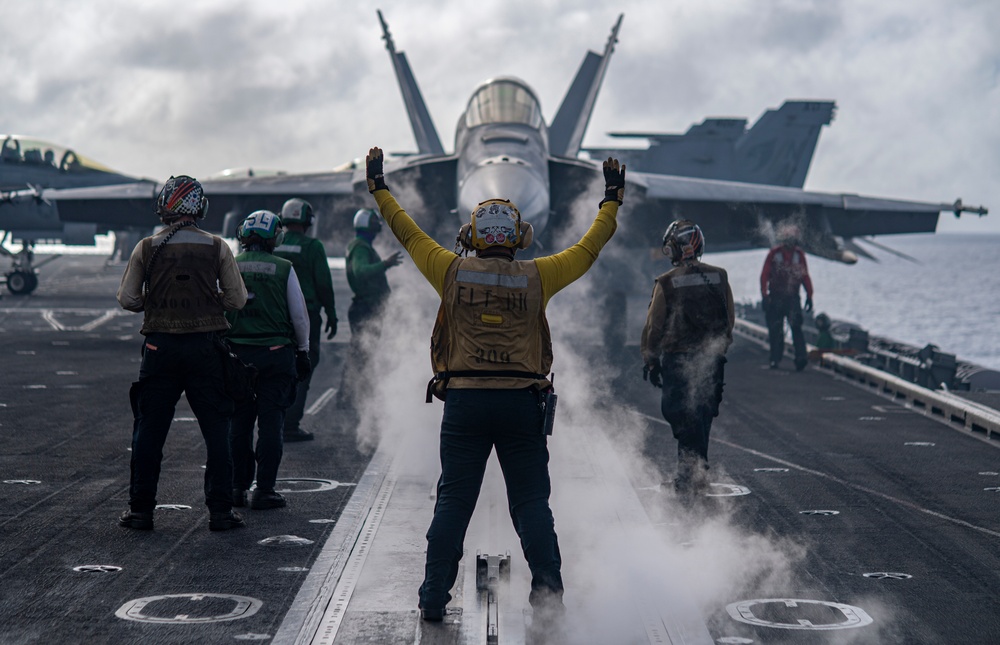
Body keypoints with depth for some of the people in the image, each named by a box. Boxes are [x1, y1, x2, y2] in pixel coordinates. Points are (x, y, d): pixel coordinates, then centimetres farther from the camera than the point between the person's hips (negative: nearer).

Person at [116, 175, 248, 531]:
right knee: (216, 429, 7)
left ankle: (140, 509, 12)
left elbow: (126, 298, 0)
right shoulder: (217, 248, -2)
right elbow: (238, 299, 0)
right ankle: (220, 510, 7)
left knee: (149, 429, 9)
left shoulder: (146, 248, -2)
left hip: (160, 347, 0)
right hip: (206, 346, 0)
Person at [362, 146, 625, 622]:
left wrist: (379, 190, 27)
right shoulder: (536, 277, -1)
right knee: (531, 502, 6)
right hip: (522, 401, 0)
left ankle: (434, 598, 9)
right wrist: (612, 199, 24)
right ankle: (548, 596, 4)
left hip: (464, 400, 1)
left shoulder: (453, 273, 0)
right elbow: (588, 249, 11)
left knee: (453, 502, 7)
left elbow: (409, 234, 13)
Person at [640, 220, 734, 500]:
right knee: (701, 417, 14)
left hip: (677, 359, -4)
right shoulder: (719, 277, 3)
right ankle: (691, 475, 22)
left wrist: (650, 360, 6)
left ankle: (691, 473, -8)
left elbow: (654, 325, -4)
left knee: (679, 414, 3)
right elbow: (730, 319, 11)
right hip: (712, 359, 4)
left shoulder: (666, 283, -9)